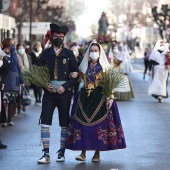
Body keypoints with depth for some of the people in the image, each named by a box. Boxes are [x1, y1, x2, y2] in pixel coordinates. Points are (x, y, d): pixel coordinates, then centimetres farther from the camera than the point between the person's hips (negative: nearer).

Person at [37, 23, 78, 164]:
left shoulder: (69, 53, 4)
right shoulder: (46, 53, 7)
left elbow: (75, 74, 1)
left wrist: (65, 86, -11)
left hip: (64, 92, 0)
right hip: (49, 92, 0)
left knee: (64, 124, 5)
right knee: (45, 122, -8)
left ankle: (62, 153, 14)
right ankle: (46, 154, -5)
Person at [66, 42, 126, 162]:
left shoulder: (104, 67, 3)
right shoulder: (84, 66, 12)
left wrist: (111, 97, -12)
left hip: (100, 98, -3)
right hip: (84, 98, 3)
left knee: (99, 124, -4)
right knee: (82, 123, -6)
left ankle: (97, 154, 4)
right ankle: (83, 153, -3)